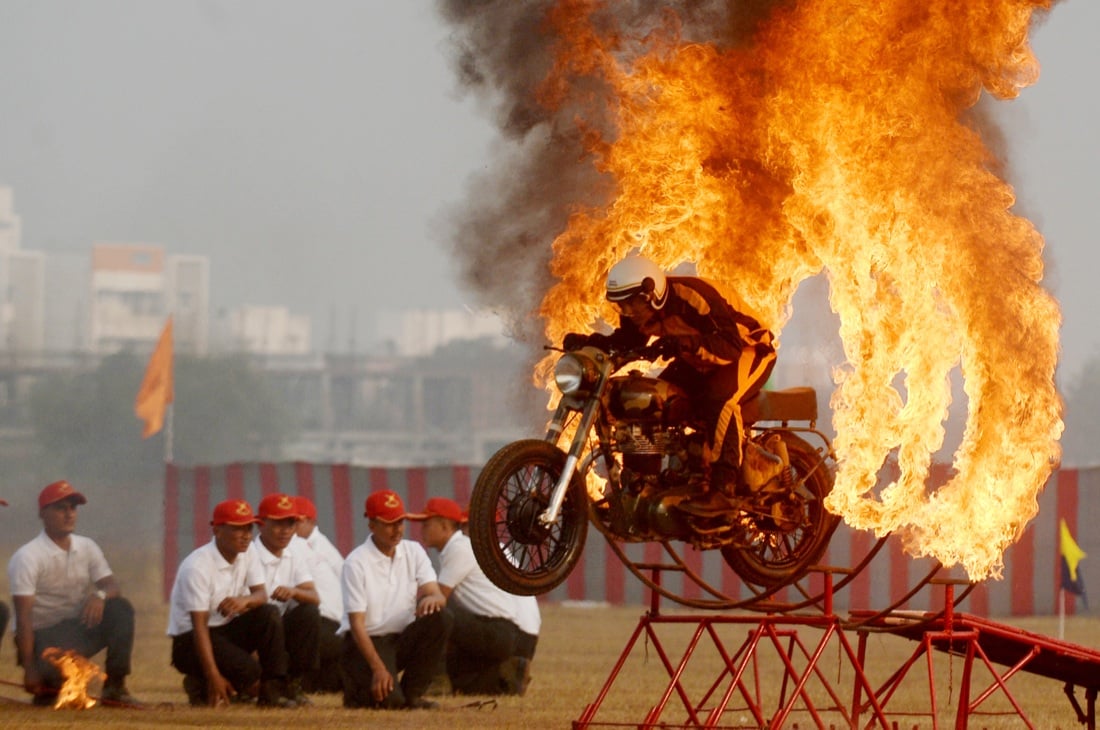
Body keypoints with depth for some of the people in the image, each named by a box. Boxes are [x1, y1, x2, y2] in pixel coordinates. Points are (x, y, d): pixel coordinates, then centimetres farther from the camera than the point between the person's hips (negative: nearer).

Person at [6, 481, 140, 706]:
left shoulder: (86, 548, 5)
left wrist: (100, 594, -30)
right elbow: (23, 617, -20)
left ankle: (115, 687, -15)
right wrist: (29, 669, -27)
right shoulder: (27, 557, -14)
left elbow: (112, 587, -3)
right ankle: (47, 688, 1)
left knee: (121, 608, -19)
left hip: (79, 629, 6)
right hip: (43, 636, -6)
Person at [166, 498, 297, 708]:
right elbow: (199, 625, -24)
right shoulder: (197, 567, -21)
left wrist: (244, 600, -34)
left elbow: (261, 595, -7)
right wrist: (213, 676, -30)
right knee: (247, 669, -31)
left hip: (228, 631, 7)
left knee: (269, 614, -19)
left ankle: (273, 692, -15)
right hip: (189, 640, -7)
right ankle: (200, 686, -1)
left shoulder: (246, 553, 1)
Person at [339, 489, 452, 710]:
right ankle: (357, 686, 9)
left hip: (404, 639, 5)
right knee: (389, 699, -30)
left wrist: (432, 598, -33)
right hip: (368, 642, -5)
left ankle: (412, 693, -9)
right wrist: (378, 668, -26)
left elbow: (438, 596, -6)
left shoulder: (413, 552, 4)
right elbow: (356, 623, -15)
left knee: (440, 619, -23)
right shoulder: (356, 563, -11)